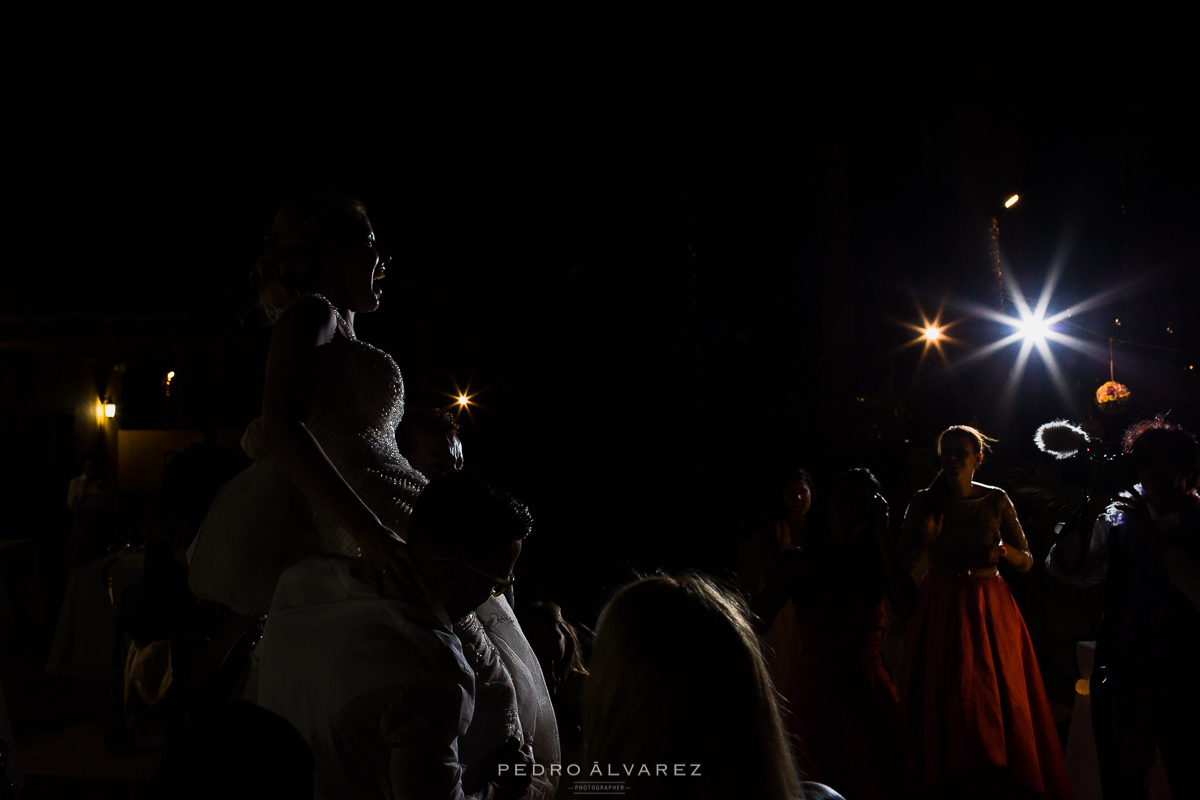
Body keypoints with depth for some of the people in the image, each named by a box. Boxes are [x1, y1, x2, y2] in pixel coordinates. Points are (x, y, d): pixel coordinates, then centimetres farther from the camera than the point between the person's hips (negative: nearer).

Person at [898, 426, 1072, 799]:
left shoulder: (996, 500, 3)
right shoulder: (923, 502, 2)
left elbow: (1026, 562, 5)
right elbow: (901, 561, 2)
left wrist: (1003, 550, -15)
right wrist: (926, 541, -15)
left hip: (988, 608, 0)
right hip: (940, 610, 0)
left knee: (994, 698, -2)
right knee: (942, 701, -1)